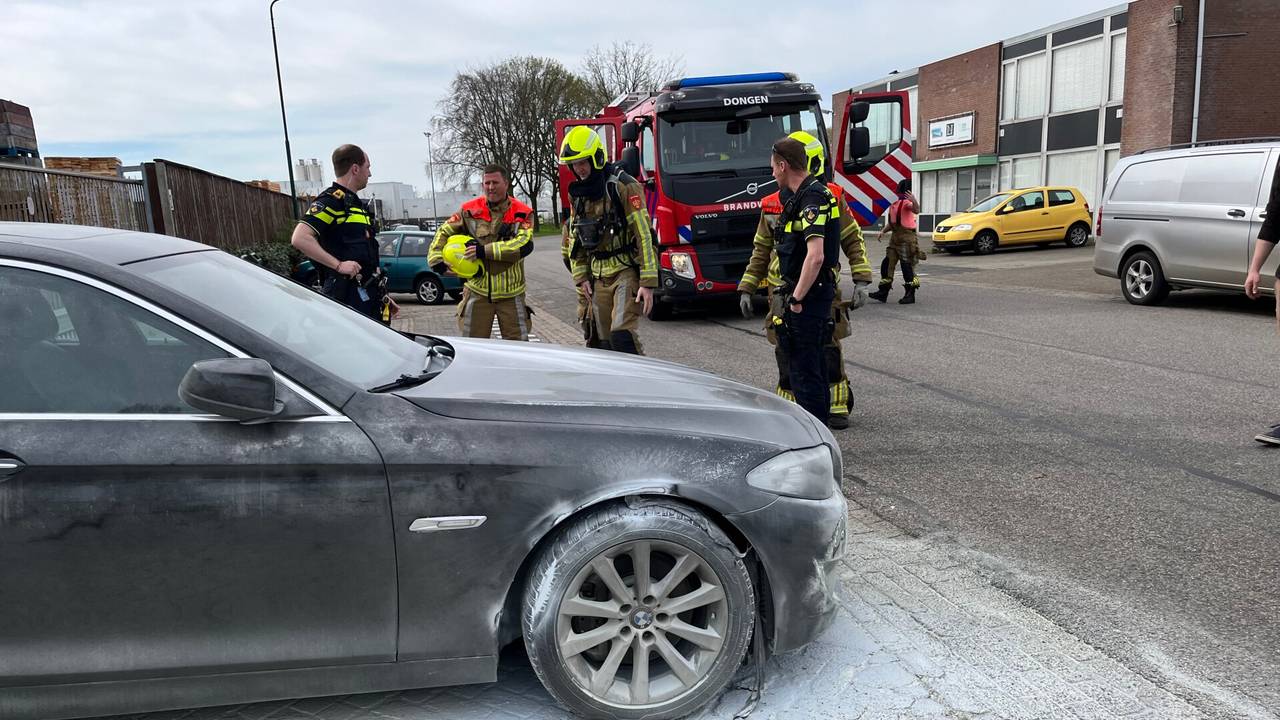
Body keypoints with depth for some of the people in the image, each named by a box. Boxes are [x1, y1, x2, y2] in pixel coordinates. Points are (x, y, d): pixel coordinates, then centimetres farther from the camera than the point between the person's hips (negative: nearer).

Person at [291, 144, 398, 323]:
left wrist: (382, 295, 25)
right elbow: (300, 238, -22)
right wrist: (338, 265, -24)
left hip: (369, 297, 10)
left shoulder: (357, 204, 22)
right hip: (347, 298, -10)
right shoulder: (331, 200, -8)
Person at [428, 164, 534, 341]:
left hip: (511, 293, -1)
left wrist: (485, 250, -22)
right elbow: (444, 232, 9)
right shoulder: (470, 210, 3)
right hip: (477, 291, 1)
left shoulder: (522, 213, -3)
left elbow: (524, 245, -17)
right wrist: (436, 259, -8)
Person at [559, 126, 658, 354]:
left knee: (622, 334, -20)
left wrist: (647, 282, -18)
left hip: (627, 271, -6)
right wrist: (581, 277, 11)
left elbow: (644, 234, -14)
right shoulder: (577, 194, 11)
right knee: (606, 342, 6)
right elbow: (575, 239, 20)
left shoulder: (623, 186, -10)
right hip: (598, 277, 7)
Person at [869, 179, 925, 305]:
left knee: (907, 266, -6)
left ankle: (910, 295, 1)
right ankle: (883, 292, 13)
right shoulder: (894, 205, 17)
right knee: (887, 263, 7)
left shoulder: (907, 203, -10)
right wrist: (883, 231, 12)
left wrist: (914, 201, -52)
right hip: (895, 238, 9)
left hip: (907, 239, -9)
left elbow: (916, 210, -32)